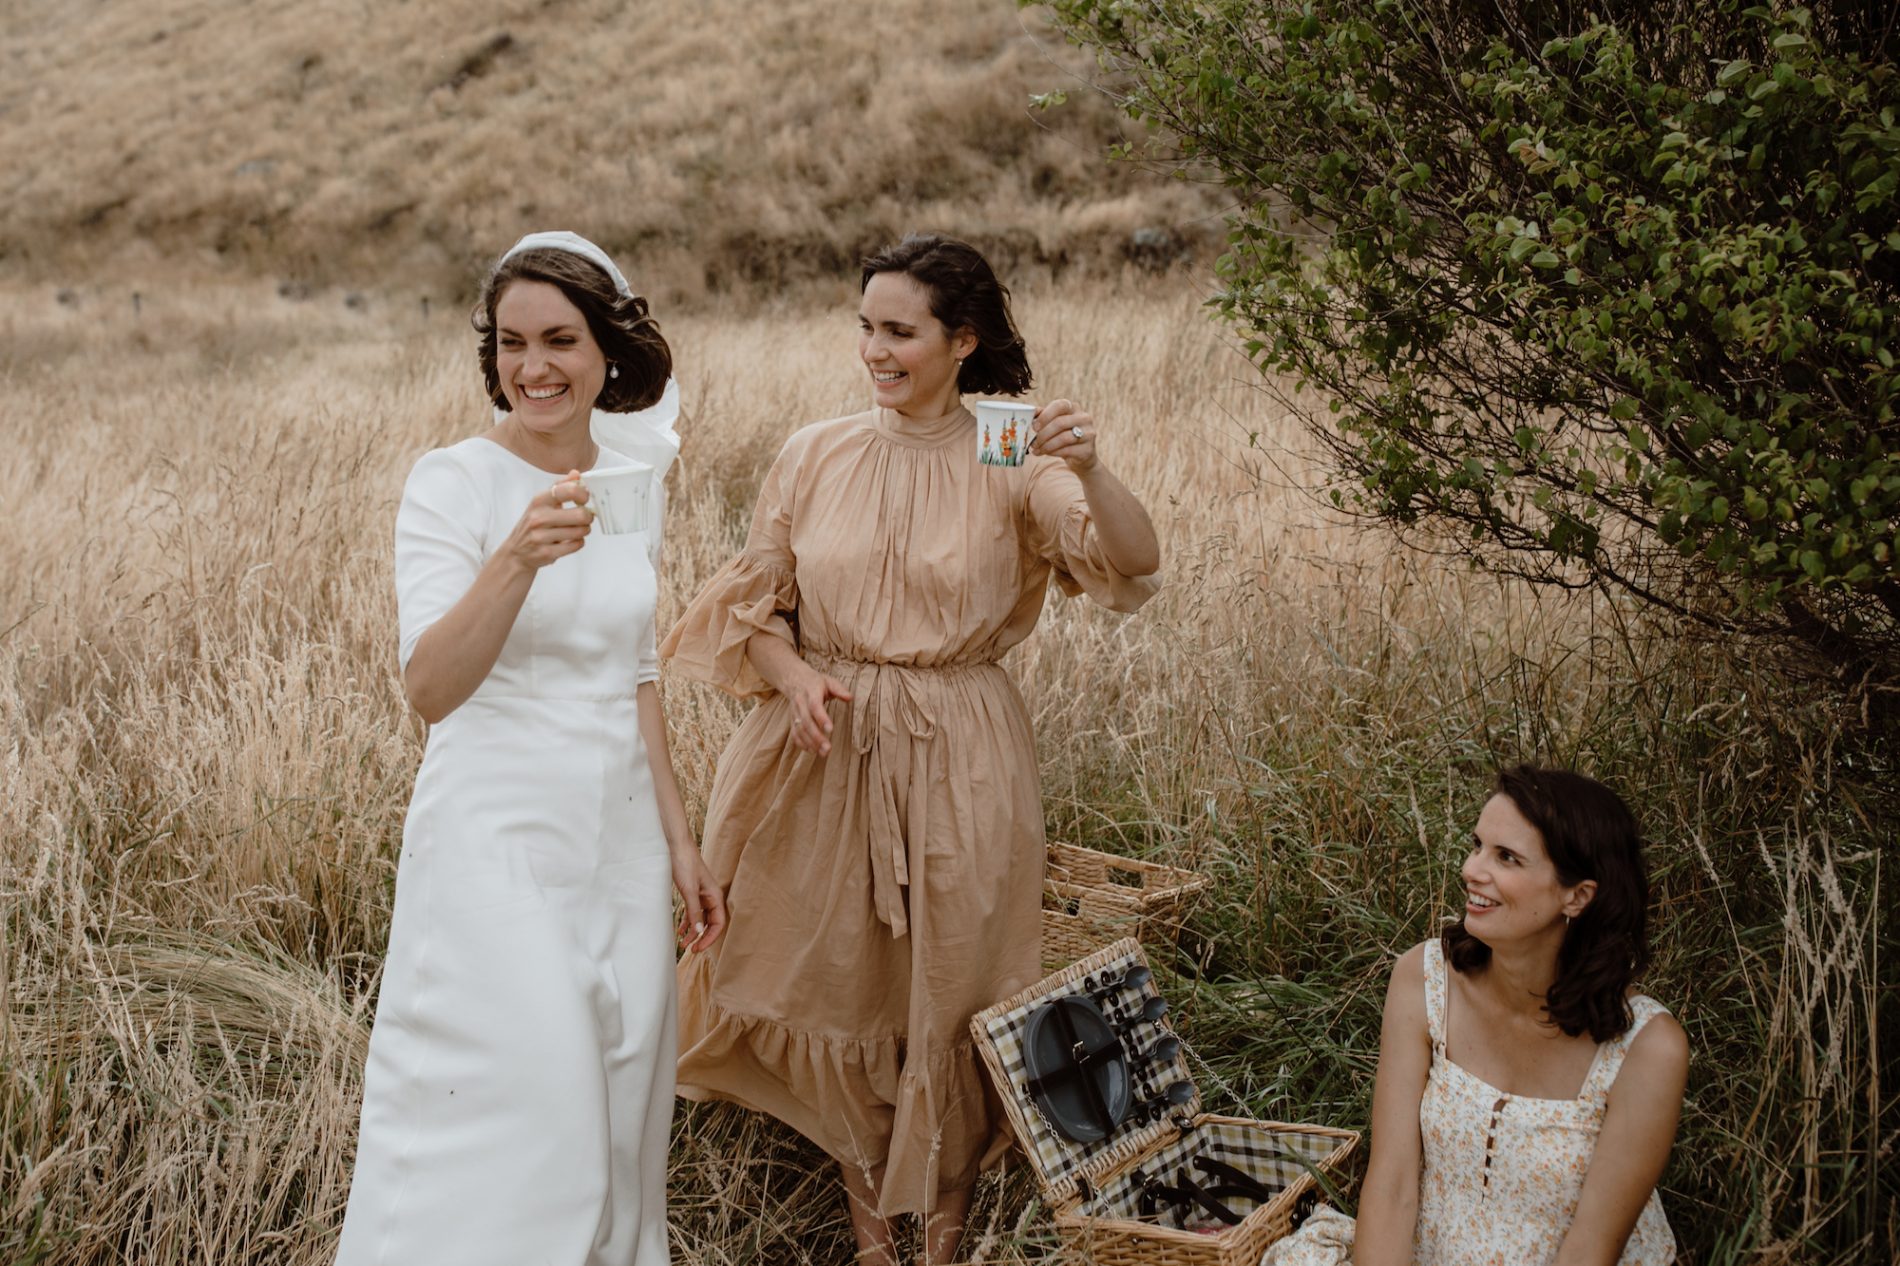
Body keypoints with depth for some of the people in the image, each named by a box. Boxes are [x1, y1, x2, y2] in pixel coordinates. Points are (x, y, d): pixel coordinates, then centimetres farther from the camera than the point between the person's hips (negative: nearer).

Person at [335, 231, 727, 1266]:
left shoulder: (630, 481, 7)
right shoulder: (453, 483, -10)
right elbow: (430, 688, -24)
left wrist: (678, 838, 16)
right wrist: (516, 561, -40)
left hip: (621, 838, 6)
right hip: (498, 840, -5)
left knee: (615, 1121, 11)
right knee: (511, 1130, -7)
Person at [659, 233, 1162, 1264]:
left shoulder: (1010, 464, -6)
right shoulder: (815, 455, 1)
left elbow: (1132, 571, -18)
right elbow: (752, 603, 8)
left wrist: (1090, 473, -35)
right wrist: (793, 674, -11)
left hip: (957, 761, -2)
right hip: (826, 754, 2)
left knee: (950, 988, 9)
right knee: (833, 978, 12)